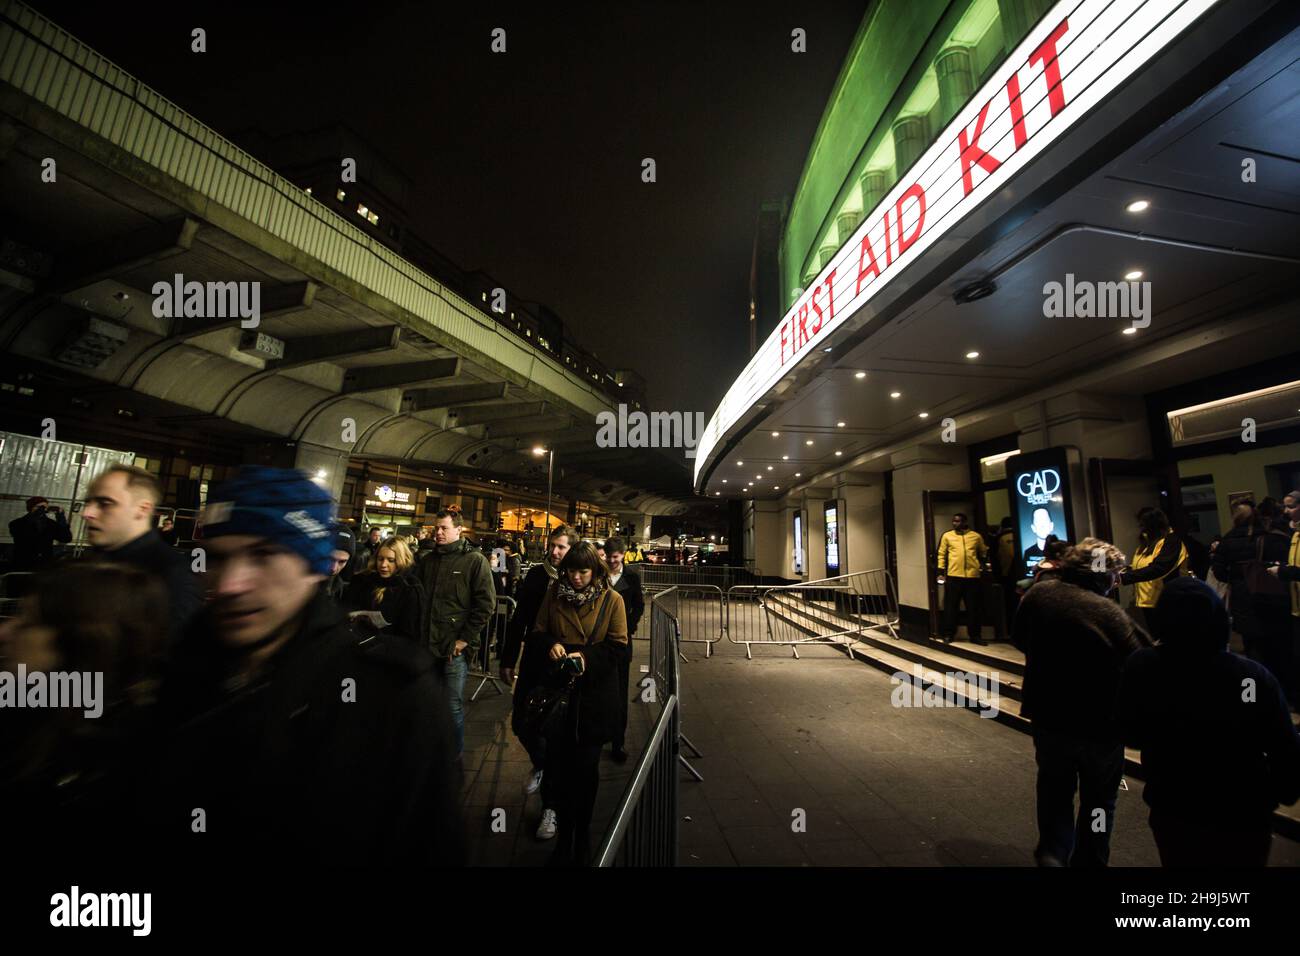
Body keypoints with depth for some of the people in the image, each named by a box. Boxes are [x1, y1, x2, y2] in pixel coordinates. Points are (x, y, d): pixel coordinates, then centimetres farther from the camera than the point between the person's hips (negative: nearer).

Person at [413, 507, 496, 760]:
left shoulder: (475, 560, -8)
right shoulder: (427, 560, 10)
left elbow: (486, 604, -10)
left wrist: (465, 639, -11)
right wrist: (418, 633, 9)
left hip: (455, 647, -5)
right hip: (427, 644, 5)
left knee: (453, 707, 5)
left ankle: (454, 756, 26)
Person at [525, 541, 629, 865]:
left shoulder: (612, 599, -6)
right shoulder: (553, 593, 1)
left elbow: (618, 648, -5)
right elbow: (536, 635, 6)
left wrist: (587, 657, -20)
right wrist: (550, 645, -16)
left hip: (593, 697, -2)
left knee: (586, 769, 9)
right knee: (557, 765, 9)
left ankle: (582, 834, 33)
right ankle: (564, 833, 33)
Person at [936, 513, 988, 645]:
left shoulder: (976, 536, 8)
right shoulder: (947, 536, 5)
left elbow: (983, 553, 20)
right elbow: (942, 554, 6)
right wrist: (942, 571, 0)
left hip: (972, 576, 1)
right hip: (953, 576, -1)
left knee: (973, 607, 8)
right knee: (950, 606, 4)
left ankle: (975, 635, 20)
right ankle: (948, 634, 12)